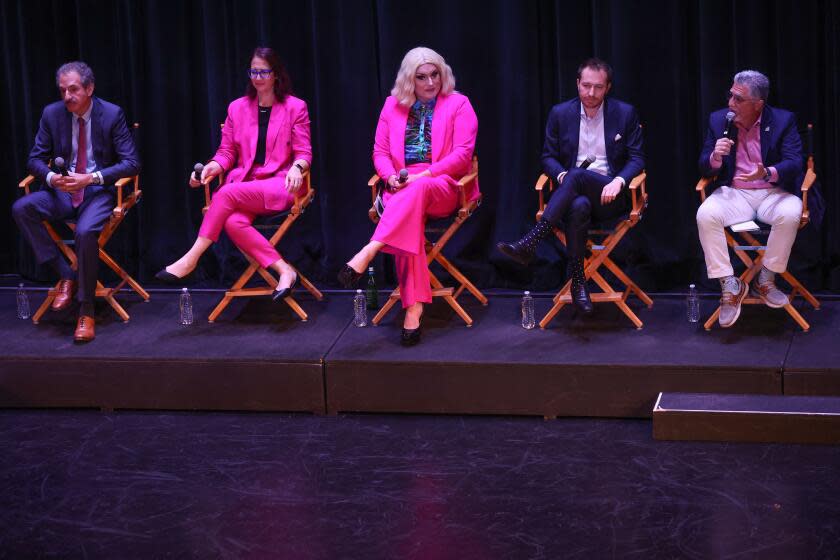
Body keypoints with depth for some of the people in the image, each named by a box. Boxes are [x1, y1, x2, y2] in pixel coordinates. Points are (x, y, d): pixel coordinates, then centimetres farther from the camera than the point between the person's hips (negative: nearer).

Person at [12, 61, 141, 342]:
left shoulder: (112, 114, -6)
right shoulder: (52, 114, 3)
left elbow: (132, 163, -9)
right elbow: (35, 159, 7)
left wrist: (91, 178, -22)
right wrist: (51, 177, -18)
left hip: (100, 191, -4)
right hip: (64, 190, 4)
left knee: (85, 232, -35)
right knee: (21, 208, -24)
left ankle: (86, 313, -21)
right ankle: (66, 276, -14)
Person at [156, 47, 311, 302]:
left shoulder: (295, 107, 6)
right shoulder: (237, 108, 15)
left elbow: (303, 152, 3)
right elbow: (226, 152, 15)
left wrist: (297, 167, -21)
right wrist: (213, 166, -8)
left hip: (279, 186, -3)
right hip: (244, 183, 3)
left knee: (226, 194, -30)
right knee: (233, 222, -32)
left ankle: (191, 259, -23)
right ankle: (284, 271, -30)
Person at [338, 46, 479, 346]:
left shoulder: (458, 104, 6)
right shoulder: (393, 105, 16)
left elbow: (462, 153, -5)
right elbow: (380, 152, 13)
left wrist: (424, 175, -17)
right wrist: (391, 176, -9)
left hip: (443, 186, -2)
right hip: (402, 187, 2)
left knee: (417, 191, -40)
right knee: (408, 220, -34)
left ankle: (367, 253, -49)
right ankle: (413, 308, -40)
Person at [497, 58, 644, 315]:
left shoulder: (625, 114, 6)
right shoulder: (560, 113, 10)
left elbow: (636, 159, 4)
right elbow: (548, 157, 12)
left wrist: (618, 181, -17)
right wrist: (561, 175, -11)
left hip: (609, 194, -1)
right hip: (575, 190, 1)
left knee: (577, 176, -36)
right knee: (578, 206, -38)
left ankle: (530, 243, -42)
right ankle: (578, 282, -33)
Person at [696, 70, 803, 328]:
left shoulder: (784, 120, -2)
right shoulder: (718, 120, 5)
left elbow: (794, 164, -11)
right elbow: (705, 168, 7)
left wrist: (767, 173, -33)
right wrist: (715, 157, -19)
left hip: (772, 193, -2)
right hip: (733, 193, 2)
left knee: (790, 214, -35)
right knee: (705, 215, -29)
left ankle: (765, 280, -13)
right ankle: (730, 286, -18)